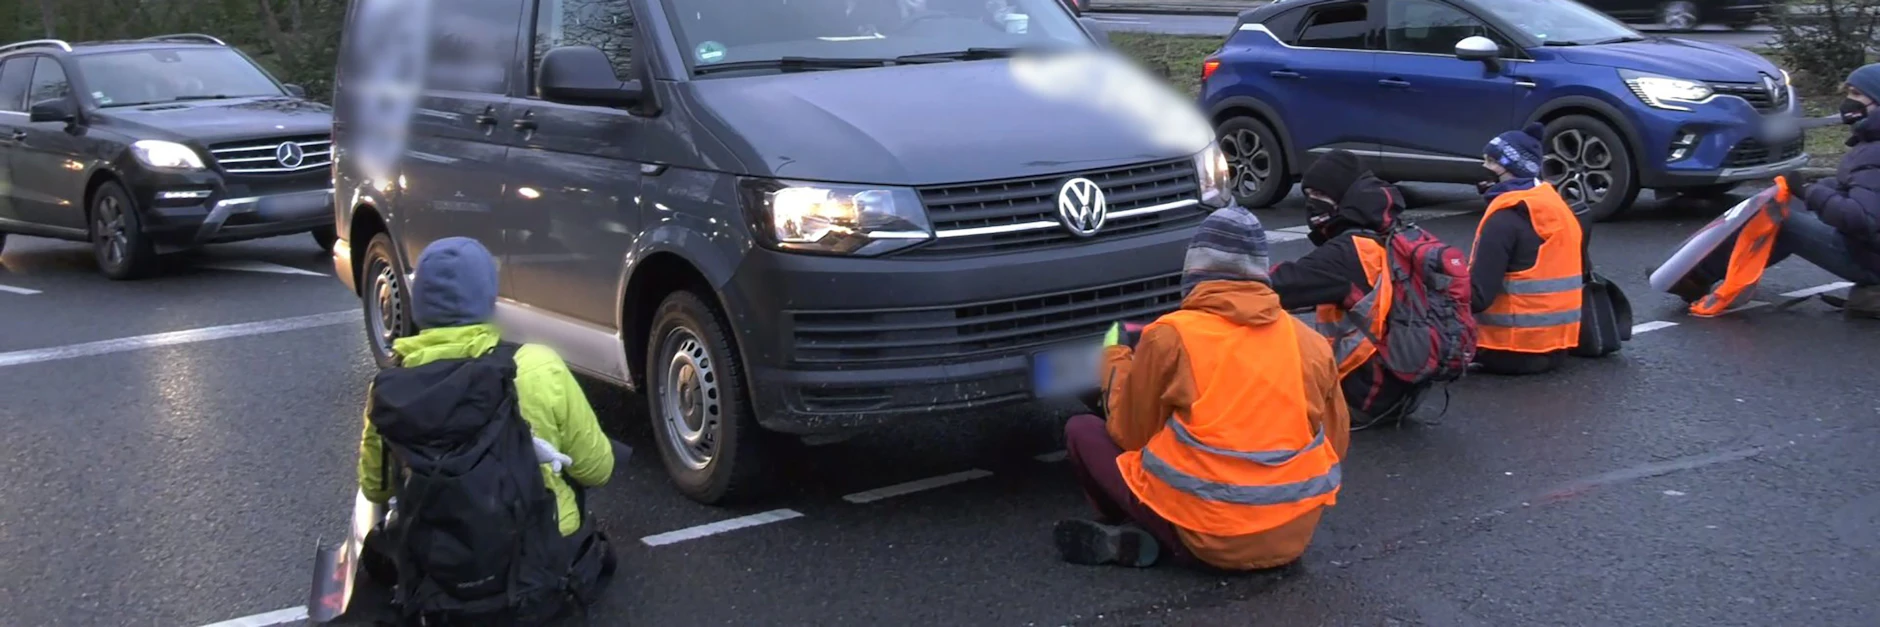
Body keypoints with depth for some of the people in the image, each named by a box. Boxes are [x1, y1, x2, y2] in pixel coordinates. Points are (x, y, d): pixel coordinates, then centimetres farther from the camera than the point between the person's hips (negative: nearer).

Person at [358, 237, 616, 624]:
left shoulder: (387, 391, -7)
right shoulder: (536, 367, -16)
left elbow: (374, 490, 11)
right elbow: (597, 469, -2)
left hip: (437, 590, 1)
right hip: (542, 578, -1)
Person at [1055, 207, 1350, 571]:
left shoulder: (1170, 335, -8)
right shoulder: (1311, 343, 1)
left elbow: (1129, 434, 4)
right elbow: (1335, 445, 11)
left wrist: (1115, 359, 19)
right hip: (1295, 537, 3)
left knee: (1081, 431, 13)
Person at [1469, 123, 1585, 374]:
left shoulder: (1504, 218, -17)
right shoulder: (1558, 206, 10)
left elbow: (1478, 296, -22)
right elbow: (1580, 274, 19)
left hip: (1513, 352, -8)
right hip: (1556, 346, 8)